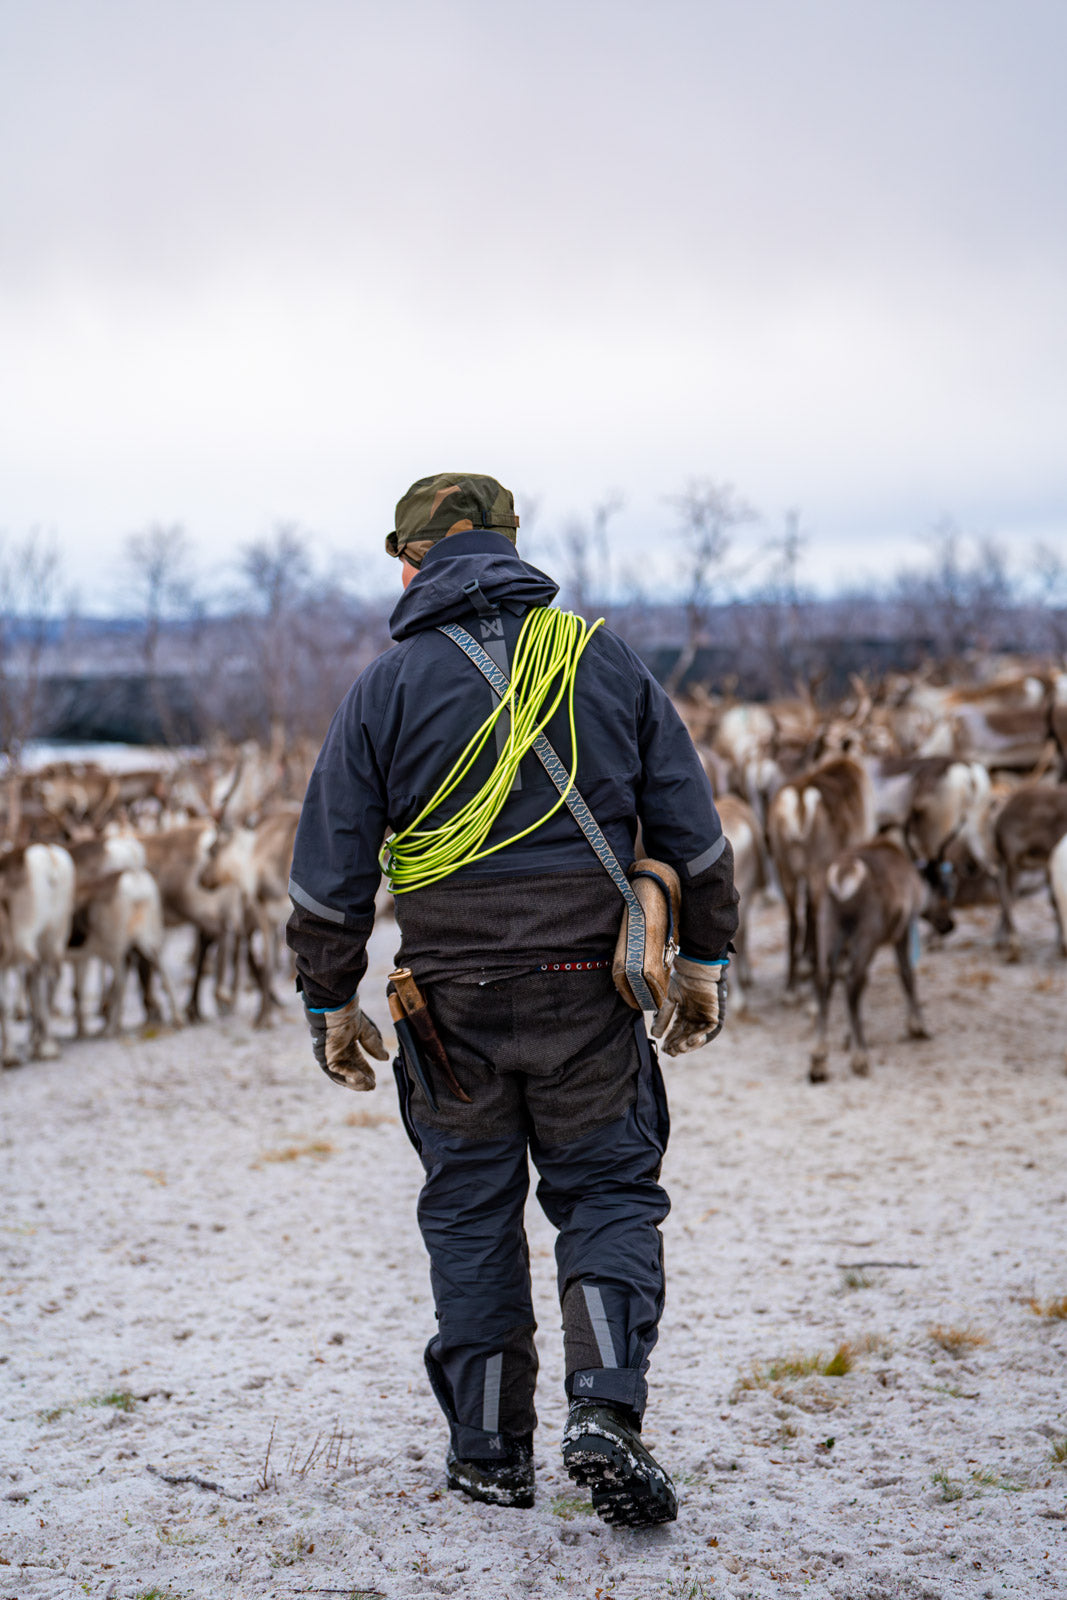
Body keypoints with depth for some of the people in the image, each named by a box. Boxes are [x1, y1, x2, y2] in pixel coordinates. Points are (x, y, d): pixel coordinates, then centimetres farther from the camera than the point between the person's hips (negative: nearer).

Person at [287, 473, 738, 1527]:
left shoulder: (390, 684, 0)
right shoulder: (604, 661, 5)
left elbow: (332, 863, 0)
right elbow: (688, 826, 6)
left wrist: (330, 1003, 8)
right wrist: (703, 958, 14)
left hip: (453, 997, 0)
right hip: (587, 986, 1)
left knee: (470, 1211, 11)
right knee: (608, 1196, 10)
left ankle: (490, 1450, 18)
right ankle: (605, 1412, -8)